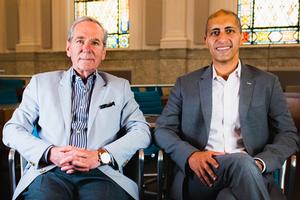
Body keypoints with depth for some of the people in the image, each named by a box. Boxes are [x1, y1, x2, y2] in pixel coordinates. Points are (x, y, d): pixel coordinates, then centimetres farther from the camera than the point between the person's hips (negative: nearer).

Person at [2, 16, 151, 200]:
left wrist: (101, 155, -10)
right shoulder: (41, 82, 14)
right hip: (51, 172, 0)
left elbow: (142, 131, 6)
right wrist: (50, 152, -8)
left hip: (101, 174, 1)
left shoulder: (120, 87, 13)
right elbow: (12, 129, 11)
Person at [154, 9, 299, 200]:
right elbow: (163, 130, 8)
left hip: (250, 173, 1)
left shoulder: (267, 83, 11)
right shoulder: (186, 84, 11)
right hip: (199, 175, -1)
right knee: (242, 163, -32)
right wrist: (191, 155, -12)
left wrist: (259, 163, -12)